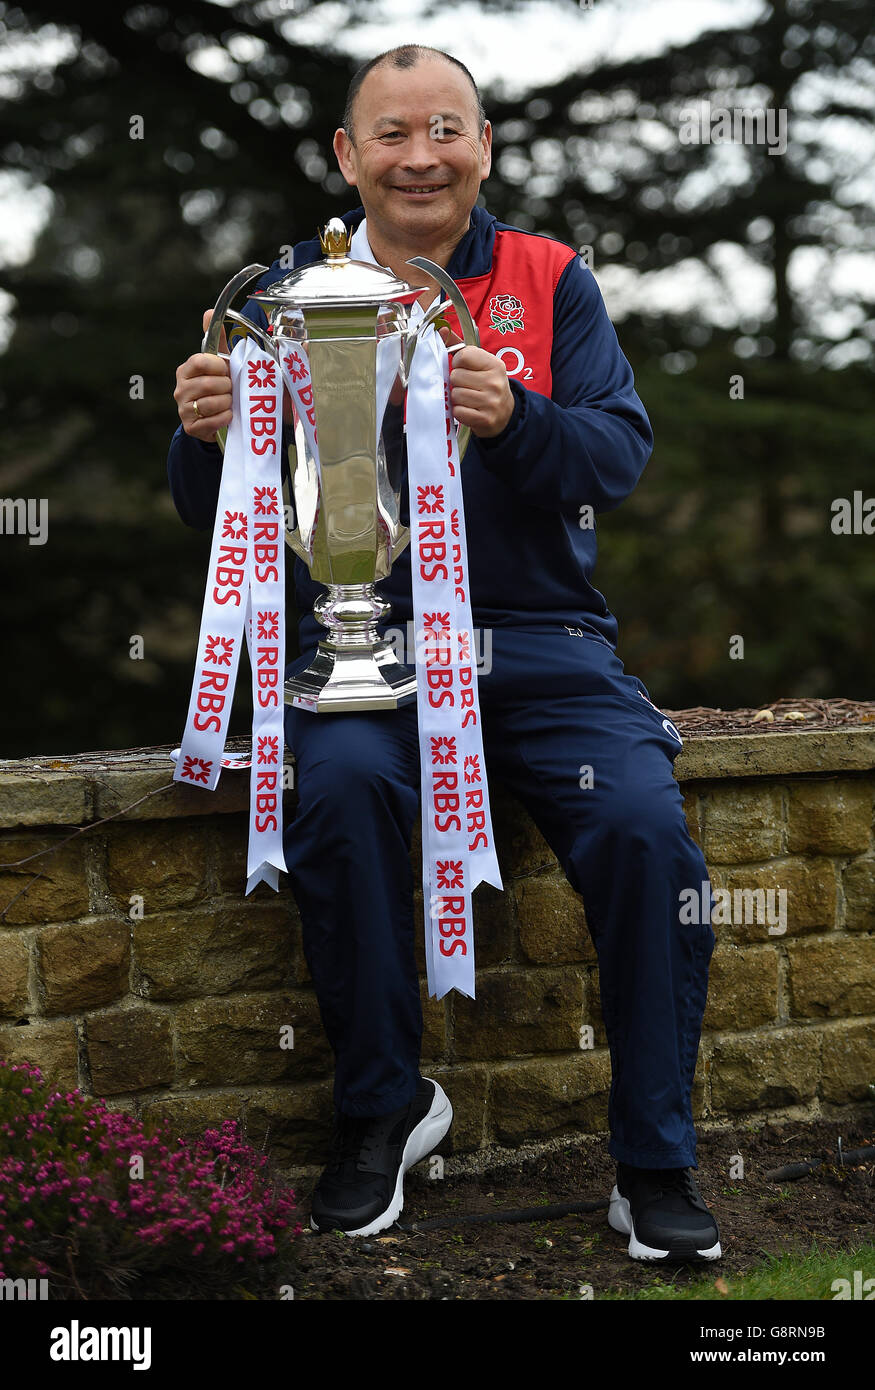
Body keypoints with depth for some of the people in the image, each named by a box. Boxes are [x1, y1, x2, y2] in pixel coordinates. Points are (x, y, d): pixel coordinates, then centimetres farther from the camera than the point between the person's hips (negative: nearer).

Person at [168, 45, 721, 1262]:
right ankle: (383, 1106, -10)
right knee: (341, 786, -31)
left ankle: (656, 1165, -7)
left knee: (645, 824, -23)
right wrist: (204, 435, -18)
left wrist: (512, 418, -24)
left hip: (539, 636, 1)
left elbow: (620, 457, -3)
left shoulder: (550, 281, 9)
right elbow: (219, 517, 6)